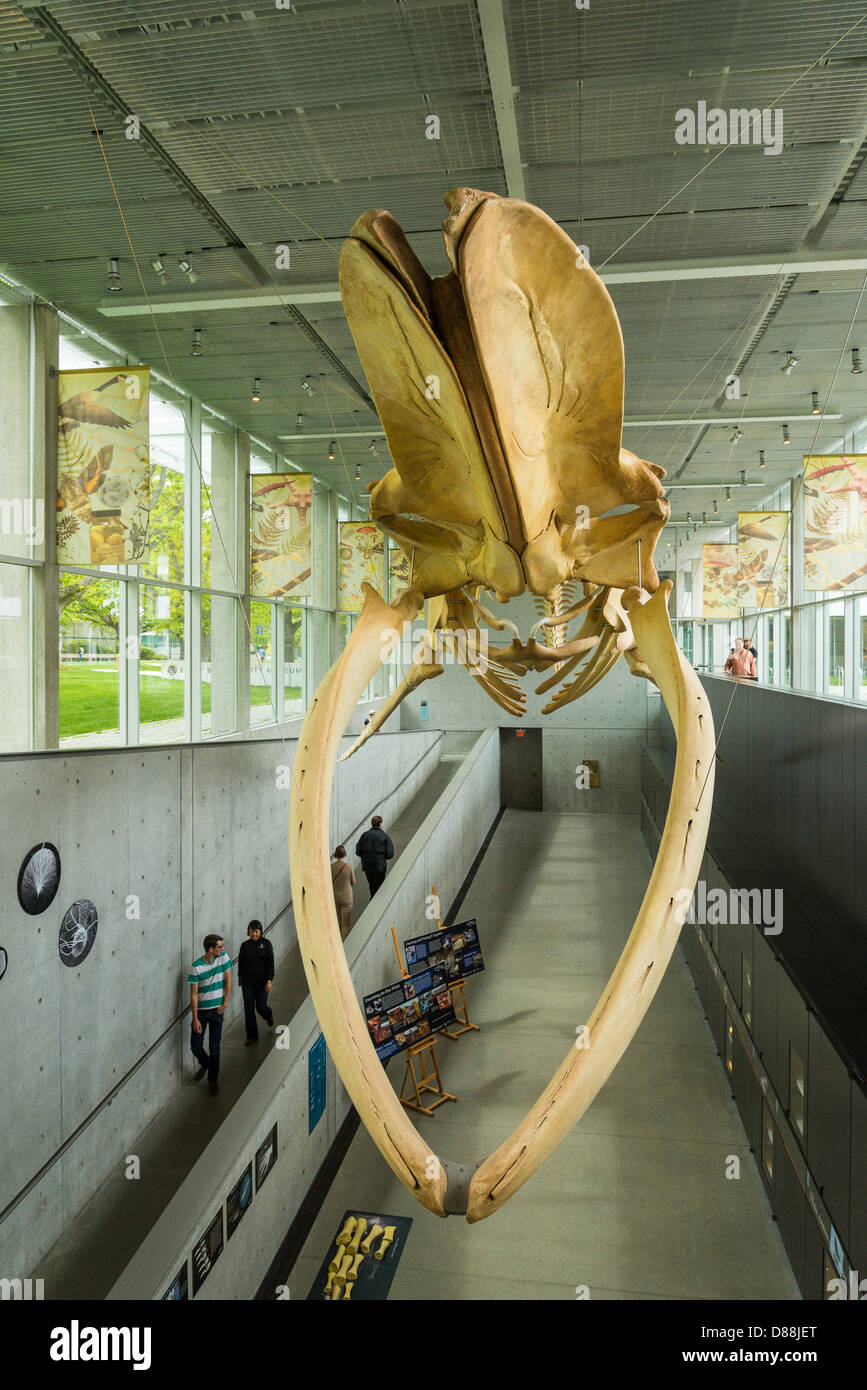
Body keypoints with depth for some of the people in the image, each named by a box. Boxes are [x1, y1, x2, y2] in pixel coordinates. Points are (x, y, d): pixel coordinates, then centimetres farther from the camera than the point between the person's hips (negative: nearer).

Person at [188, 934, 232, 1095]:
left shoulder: (223, 957, -7)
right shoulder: (196, 967, -16)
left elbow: (228, 980, 0)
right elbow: (194, 994, -13)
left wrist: (225, 1004, -4)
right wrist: (195, 1019, -14)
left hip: (217, 1010, 1)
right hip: (200, 1010, -1)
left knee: (214, 1048, 4)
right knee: (196, 1046, 3)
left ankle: (212, 1080, 20)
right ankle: (205, 1064, 36)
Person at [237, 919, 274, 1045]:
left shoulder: (266, 943, -8)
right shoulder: (245, 945, -1)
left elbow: (270, 963, -9)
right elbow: (240, 961, 12)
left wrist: (269, 980, -15)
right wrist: (240, 977, 20)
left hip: (262, 982, -2)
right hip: (247, 982, 2)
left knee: (261, 1007, 3)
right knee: (249, 1009, 1)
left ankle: (269, 1014, 40)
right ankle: (252, 1036, 12)